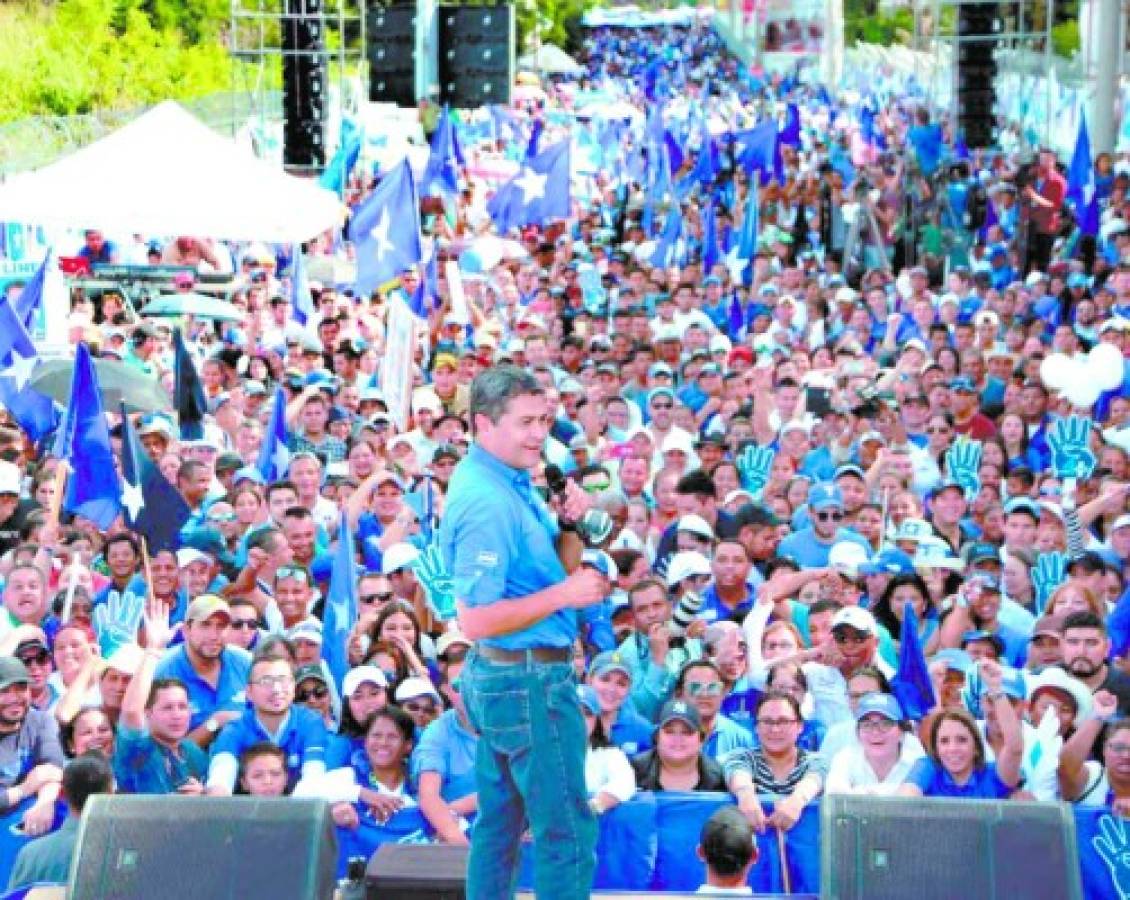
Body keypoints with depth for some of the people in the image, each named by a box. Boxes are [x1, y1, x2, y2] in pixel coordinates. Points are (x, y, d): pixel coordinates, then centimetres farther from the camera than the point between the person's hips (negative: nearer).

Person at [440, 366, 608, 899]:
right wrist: (565, 594, -23)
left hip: (495, 676, 10)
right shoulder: (487, 503, -22)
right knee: (567, 829, -5)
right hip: (529, 680, -10)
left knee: (500, 825, 16)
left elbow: (552, 568, 18)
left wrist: (570, 522, -1)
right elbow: (475, 620, -25)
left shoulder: (505, 482, 9)